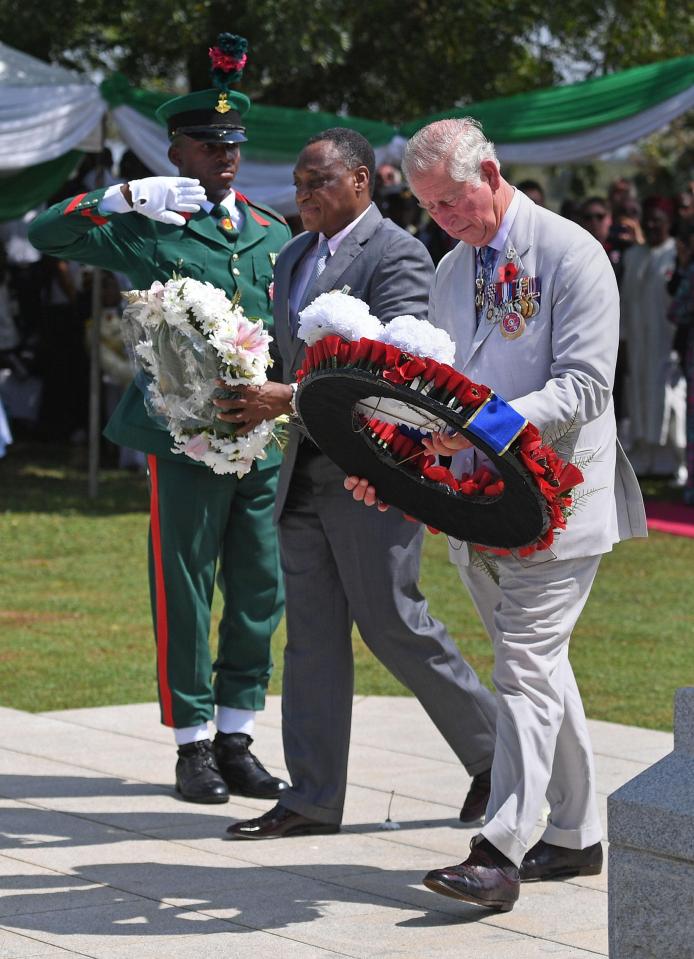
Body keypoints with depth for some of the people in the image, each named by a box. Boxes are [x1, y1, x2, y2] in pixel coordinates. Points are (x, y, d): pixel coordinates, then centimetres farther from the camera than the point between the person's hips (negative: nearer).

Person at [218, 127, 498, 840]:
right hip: (304, 475, 8)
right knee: (311, 636, 7)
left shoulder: (397, 255, -11)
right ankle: (313, 800, 10)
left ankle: (493, 748, 16)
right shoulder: (293, 259, 16)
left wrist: (289, 398, -27)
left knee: (392, 625, -3)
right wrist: (254, 397, 2)